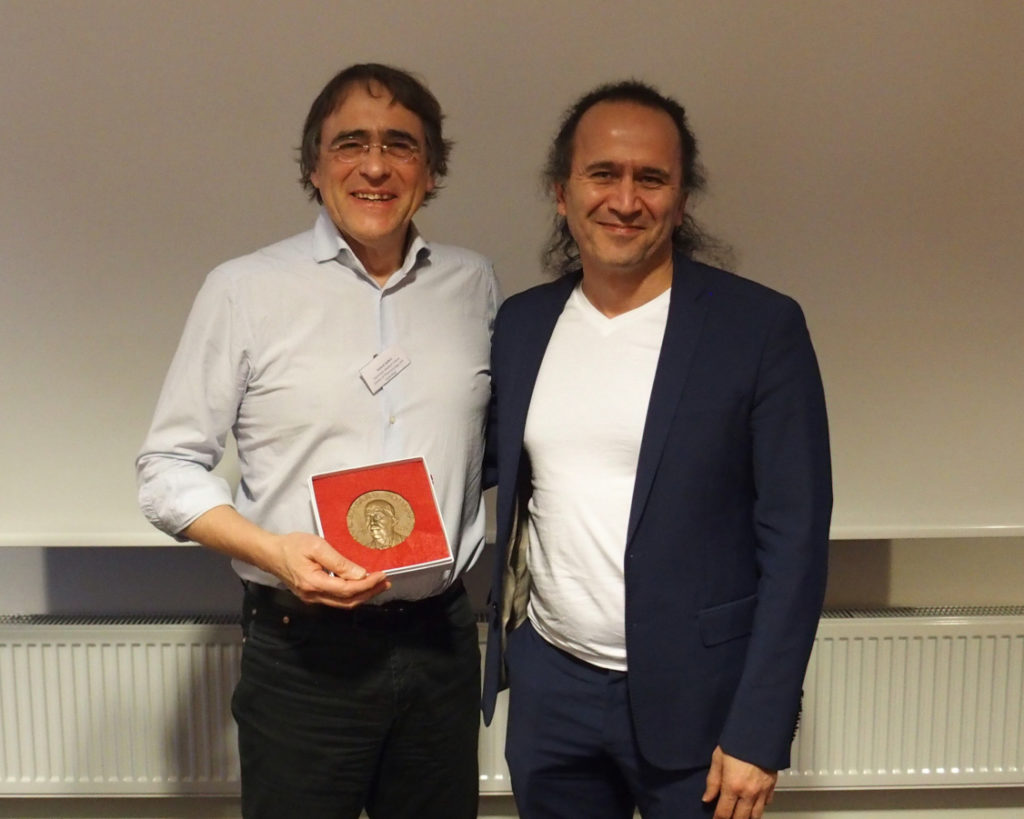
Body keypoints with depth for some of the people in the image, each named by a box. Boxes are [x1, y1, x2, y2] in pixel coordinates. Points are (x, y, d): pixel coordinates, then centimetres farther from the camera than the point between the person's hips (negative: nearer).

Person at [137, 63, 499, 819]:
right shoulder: (245, 289, -5)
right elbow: (168, 468, -2)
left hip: (441, 638, 3)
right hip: (303, 650, -3)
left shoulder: (474, 285, 4)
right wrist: (271, 549, -17)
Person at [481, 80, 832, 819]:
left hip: (693, 697, -3)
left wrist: (758, 732, -13)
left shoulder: (761, 327, -10)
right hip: (549, 686, 4)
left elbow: (794, 540, -11)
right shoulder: (520, 323, 3)